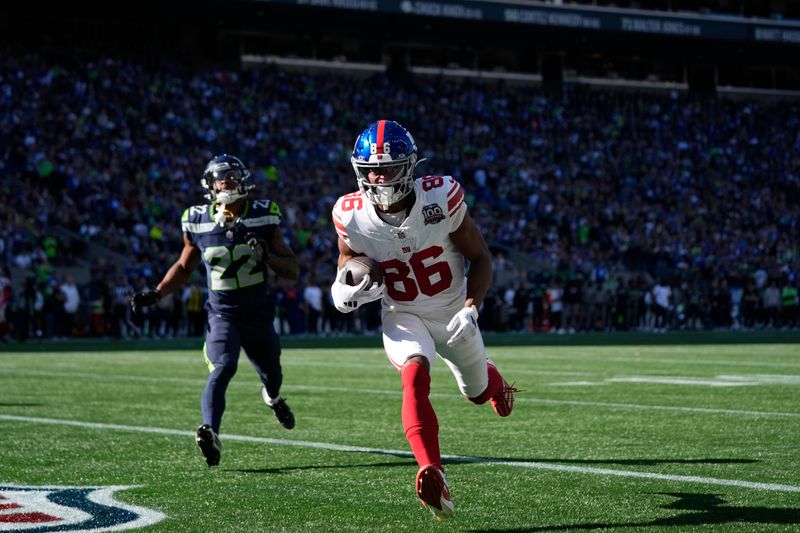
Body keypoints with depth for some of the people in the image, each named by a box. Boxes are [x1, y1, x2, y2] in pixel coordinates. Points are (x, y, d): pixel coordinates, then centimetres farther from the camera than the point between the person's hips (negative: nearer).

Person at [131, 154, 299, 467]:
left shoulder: (263, 217, -8)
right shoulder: (198, 222, -5)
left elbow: (293, 271, -4)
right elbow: (184, 267, 13)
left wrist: (268, 256, -23)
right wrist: (156, 294, 0)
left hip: (258, 314, 2)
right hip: (221, 314, -2)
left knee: (270, 373, 21)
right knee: (223, 369, -26)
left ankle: (272, 397, 58)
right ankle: (211, 433, -40)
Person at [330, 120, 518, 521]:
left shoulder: (441, 198, -24)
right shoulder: (353, 216, -19)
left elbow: (480, 258, -10)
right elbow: (345, 274, -2)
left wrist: (471, 308, -24)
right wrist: (344, 293, -26)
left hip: (453, 313, 1)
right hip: (403, 318, -1)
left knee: (477, 393, 20)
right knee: (415, 376, -32)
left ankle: (491, 379, 60)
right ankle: (432, 476, -41)